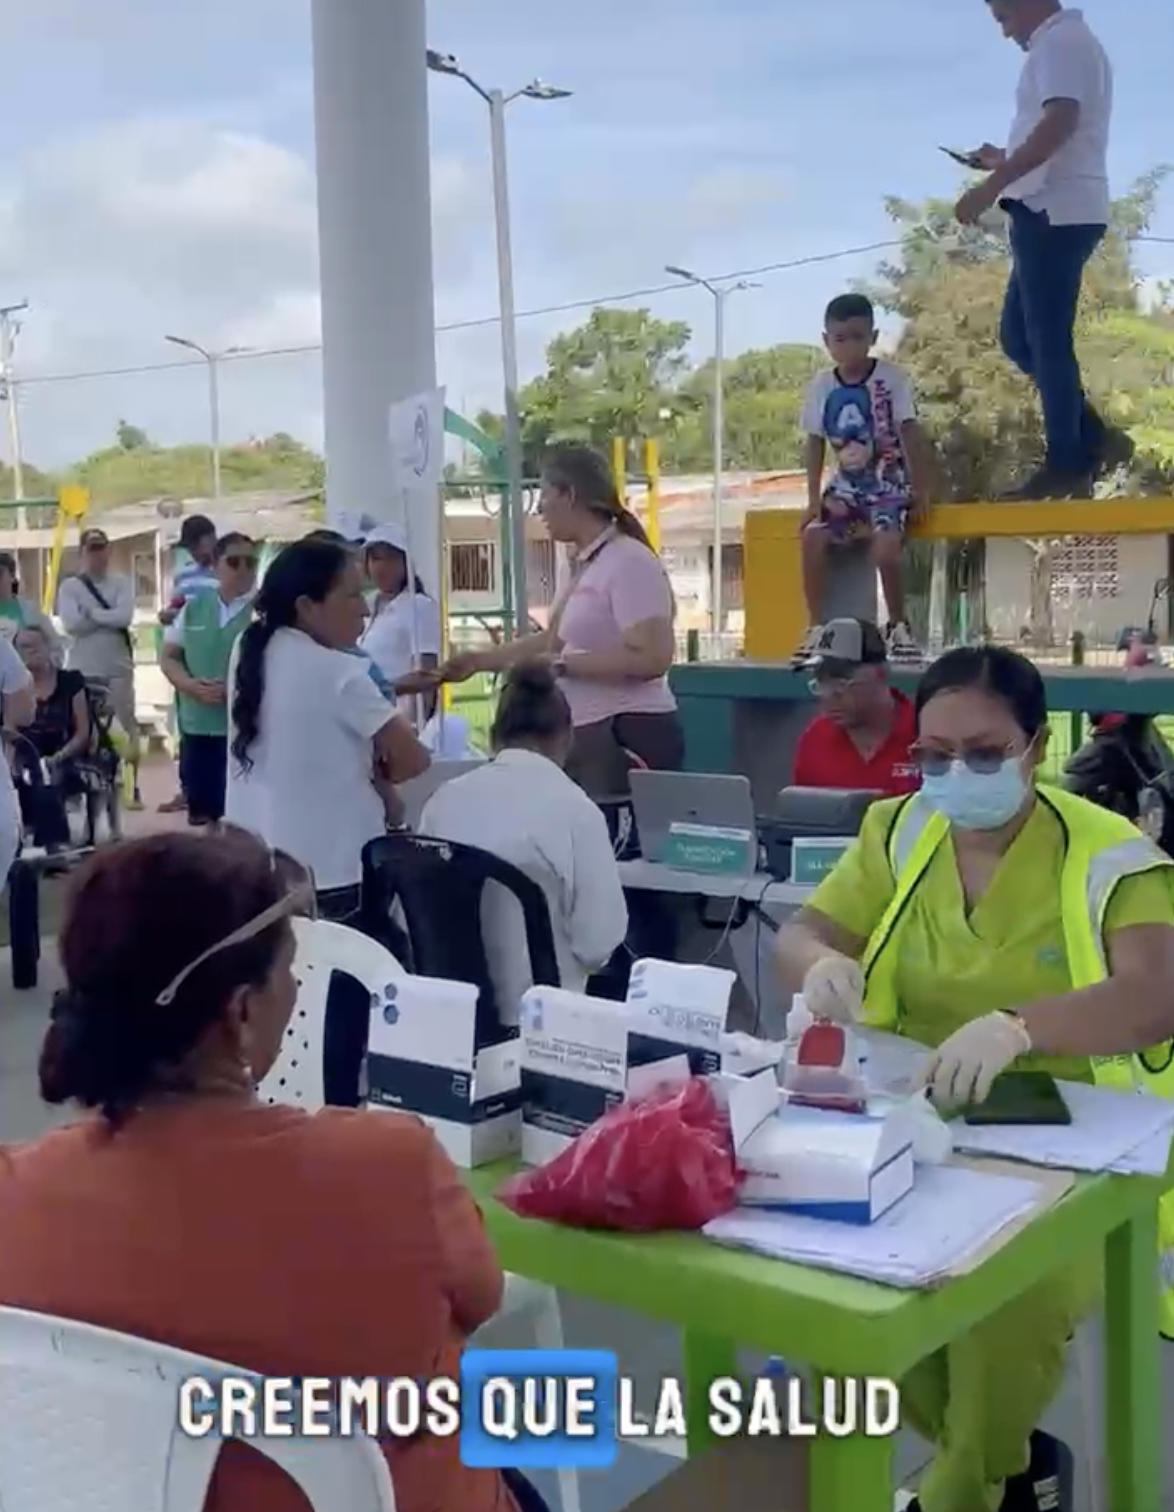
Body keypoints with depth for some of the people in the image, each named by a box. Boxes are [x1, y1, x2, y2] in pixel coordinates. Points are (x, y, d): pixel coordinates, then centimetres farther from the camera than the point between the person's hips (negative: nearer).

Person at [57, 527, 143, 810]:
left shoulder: (122, 583, 2)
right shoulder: (69, 587, 2)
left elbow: (125, 617, -14)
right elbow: (71, 624, -12)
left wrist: (90, 613, -10)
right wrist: (108, 617, -11)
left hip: (118, 667, 0)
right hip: (83, 669, 0)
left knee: (126, 727, 3)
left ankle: (133, 788, 9)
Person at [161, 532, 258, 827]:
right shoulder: (193, 606, 8)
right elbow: (169, 657, 13)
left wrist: (235, 689, -20)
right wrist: (192, 686, -7)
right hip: (197, 726, 4)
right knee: (200, 814, 14)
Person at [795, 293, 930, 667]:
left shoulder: (891, 378, -9)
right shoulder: (822, 386, 0)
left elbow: (911, 434, -7)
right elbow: (815, 444, 6)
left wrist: (921, 490, -10)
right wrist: (814, 499, 0)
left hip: (888, 482, -4)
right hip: (845, 484, 4)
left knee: (885, 545, -29)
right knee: (812, 536, -21)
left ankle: (898, 625, -6)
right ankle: (816, 628, -9)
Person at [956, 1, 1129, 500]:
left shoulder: (1060, 41, -8)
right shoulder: (1072, 43, 24)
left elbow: (1059, 123, -23)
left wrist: (992, 186, -26)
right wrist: (1005, 160, 25)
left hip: (1055, 211, -10)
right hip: (1060, 211, 10)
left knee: (1046, 340, -8)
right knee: (1019, 334, 12)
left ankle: (1067, 463, -4)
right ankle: (1092, 439, 11)